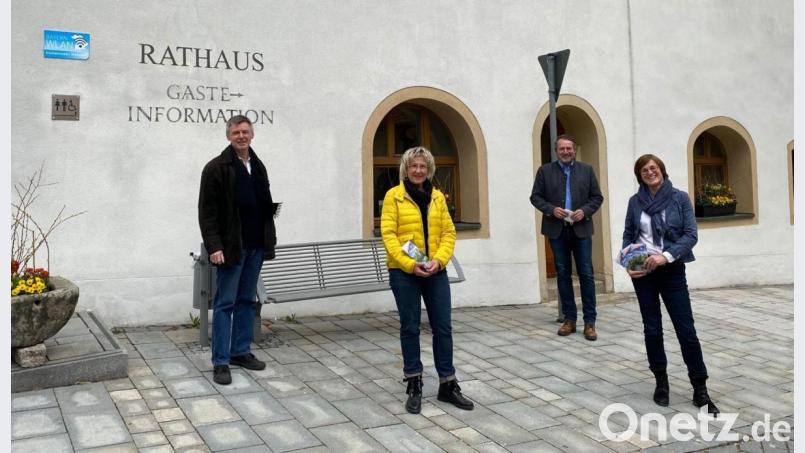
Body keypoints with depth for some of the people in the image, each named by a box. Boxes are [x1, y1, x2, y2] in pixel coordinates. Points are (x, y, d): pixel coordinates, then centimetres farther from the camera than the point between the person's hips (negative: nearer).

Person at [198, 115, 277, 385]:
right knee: (225, 303, -2)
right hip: (231, 247, -6)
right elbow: (207, 211, -10)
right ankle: (220, 362, 4)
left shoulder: (258, 166, 14)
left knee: (246, 301, 12)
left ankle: (241, 352, 22)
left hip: (256, 246, 6)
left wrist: (269, 238, 10)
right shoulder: (216, 168, -7)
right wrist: (214, 246, -17)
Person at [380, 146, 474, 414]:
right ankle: (414, 386, 18)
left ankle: (447, 385, 18)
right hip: (404, 272, -3)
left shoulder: (438, 197, 10)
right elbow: (388, 234, -8)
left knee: (443, 327, 5)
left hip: (435, 271, 3)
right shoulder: (394, 196, -2)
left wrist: (439, 260, -10)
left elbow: (449, 232, 7)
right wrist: (409, 264, -18)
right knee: (410, 327, 6)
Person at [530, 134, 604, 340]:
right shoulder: (545, 171, 5)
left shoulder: (587, 170, 7)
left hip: (581, 229, 0)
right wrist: (551, 209, -13)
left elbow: (597, 197, 7)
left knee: (586, 274, -2)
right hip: (557, 229, 0)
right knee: (563, 274, 6)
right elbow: (535, 197, 4)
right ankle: (569, 319, 14)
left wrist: (585, 211, -11)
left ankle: (589, 322, 3)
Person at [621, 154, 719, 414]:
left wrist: (666, 256, -20)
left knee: (686, 330, -3)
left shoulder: (680, 198, -3)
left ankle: (700, 390, 7)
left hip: (671, 271, -2)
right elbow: (628, 235, 10)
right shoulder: (635, 202, 4)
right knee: (652, 329, 7)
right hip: (642, 271, 2)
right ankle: (661, 382, 21)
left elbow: (691, 235, -8)